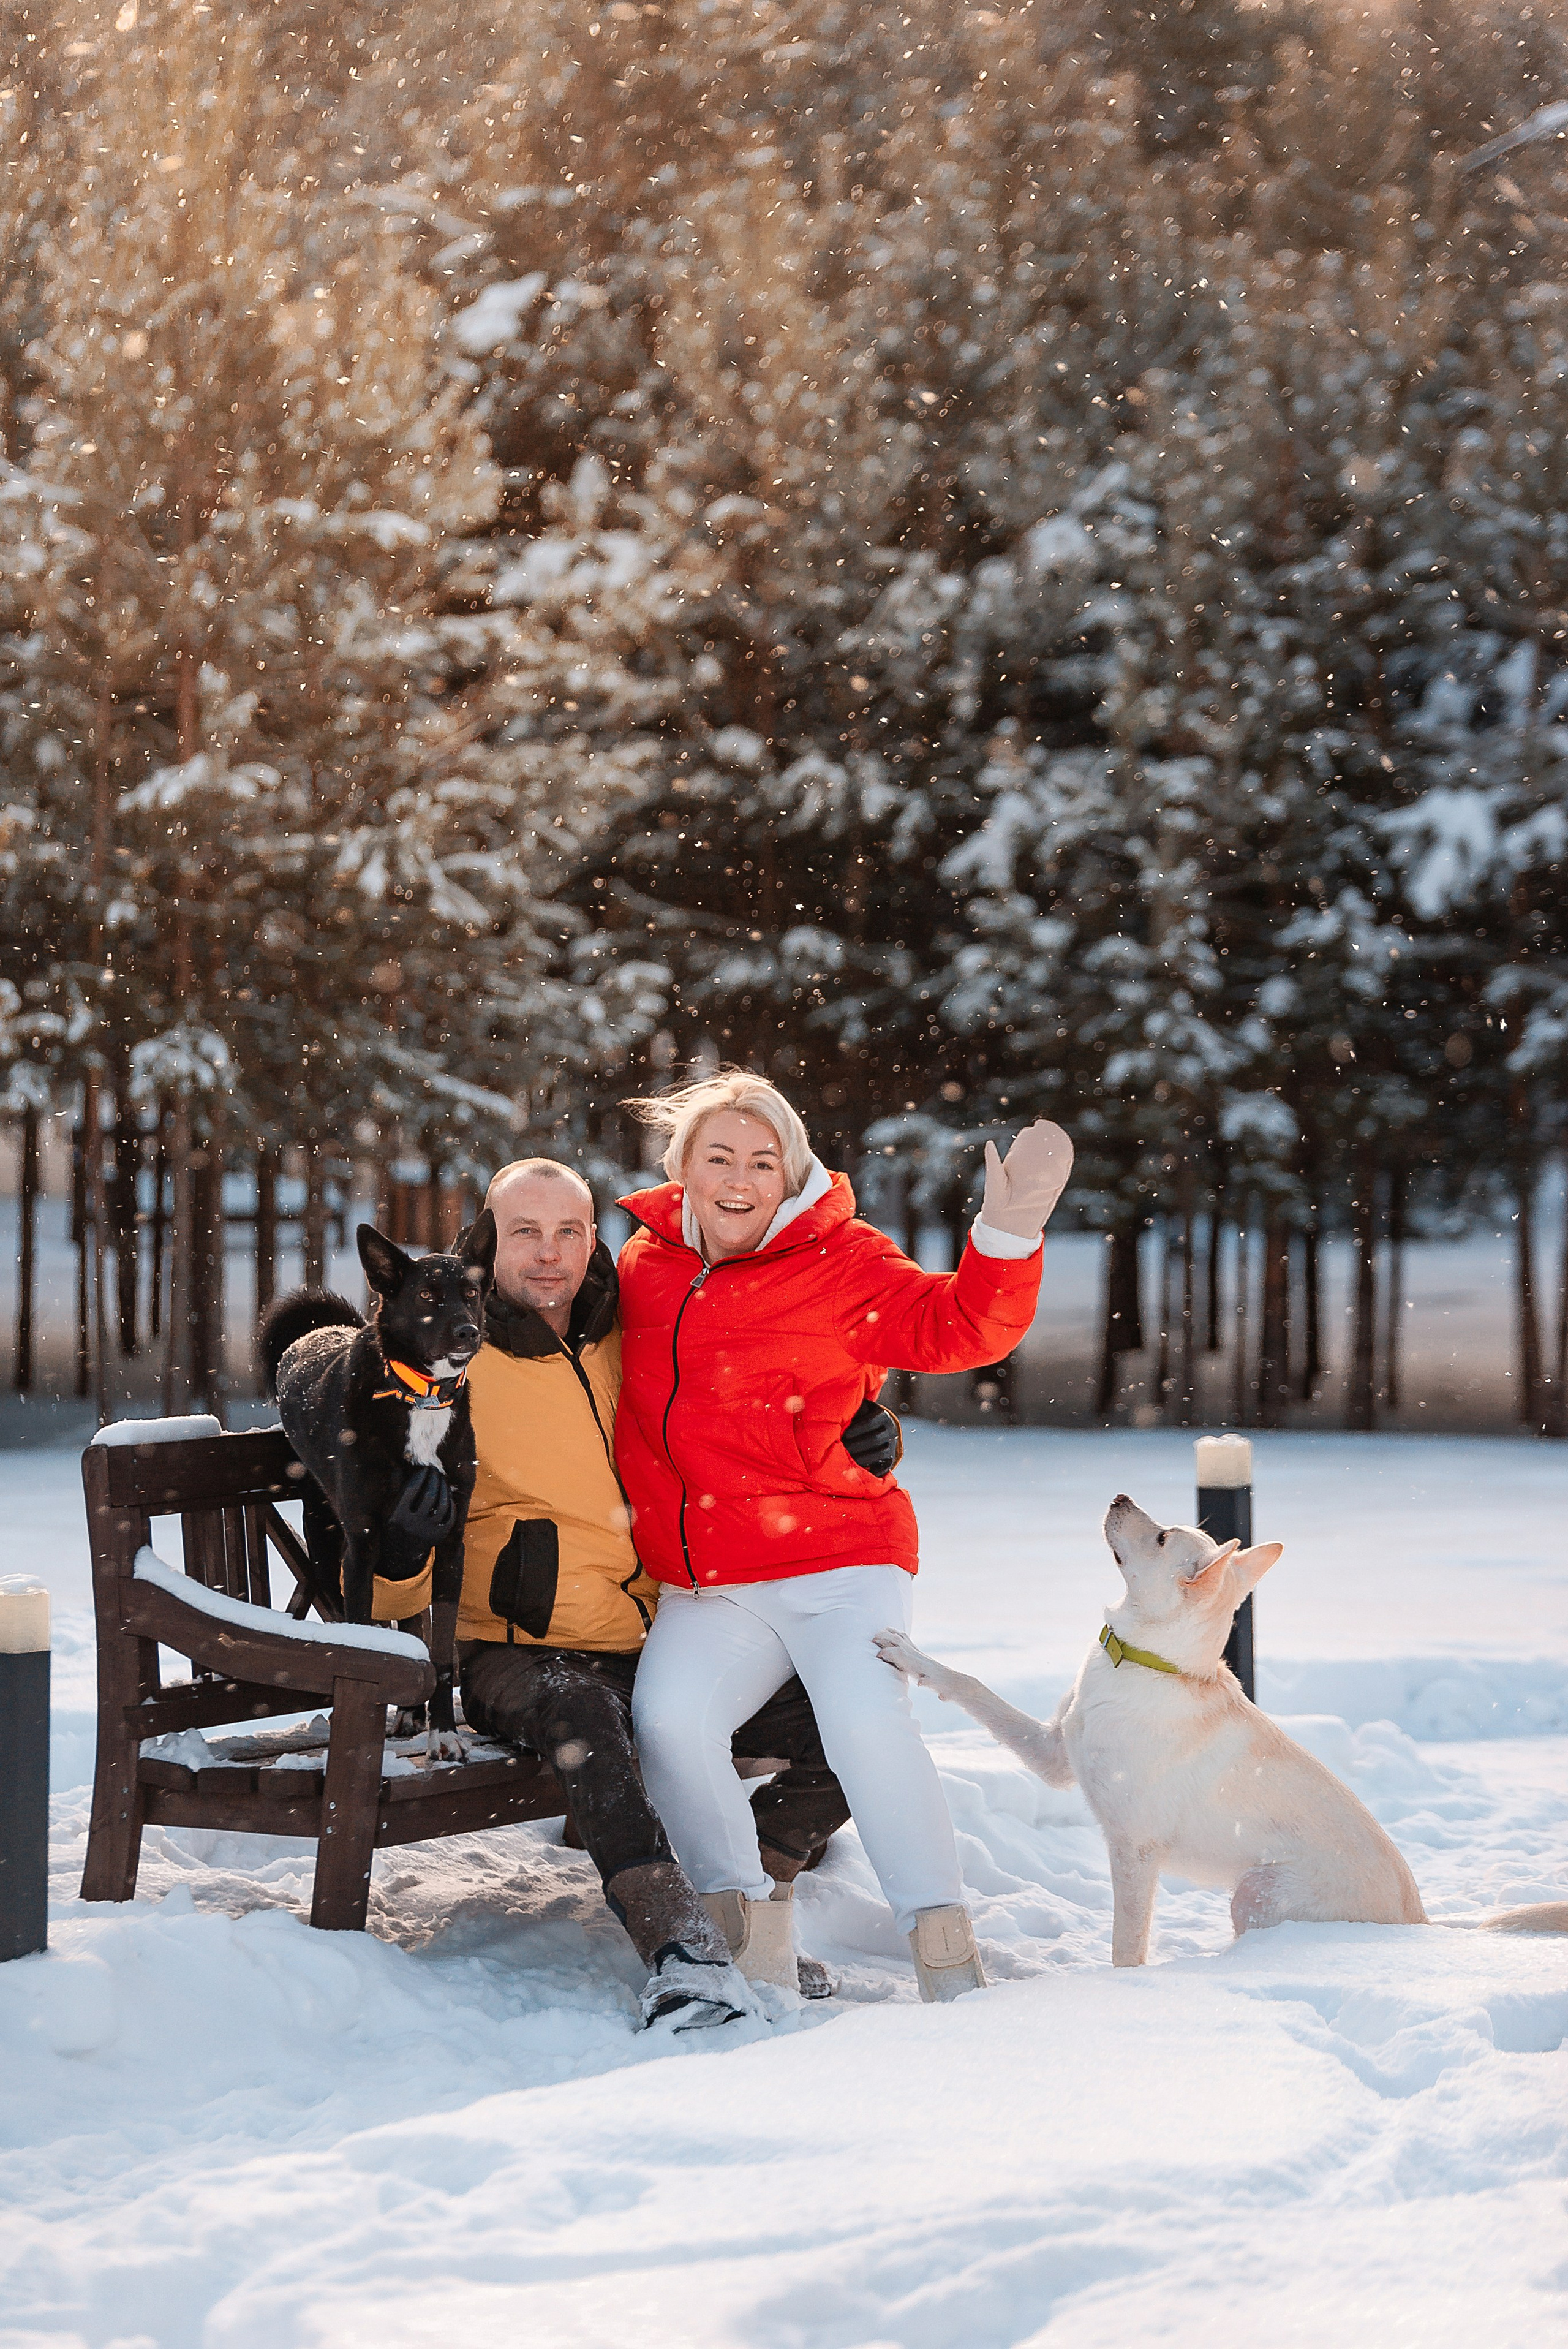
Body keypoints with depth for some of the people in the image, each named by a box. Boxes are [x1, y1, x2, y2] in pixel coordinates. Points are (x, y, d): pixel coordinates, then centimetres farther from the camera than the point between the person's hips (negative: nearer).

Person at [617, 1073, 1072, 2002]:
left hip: (837, 1565, -3)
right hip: (705, 1589, 3)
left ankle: (947, 1955, -17)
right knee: (670, 1716, -24)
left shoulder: (843, 1263, 0)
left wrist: (1008, 1231, -27)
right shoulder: (645, 1265, 12)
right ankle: (751, 1929, -7)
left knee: (867, 1721, -27)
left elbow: (960, 1329, -12)